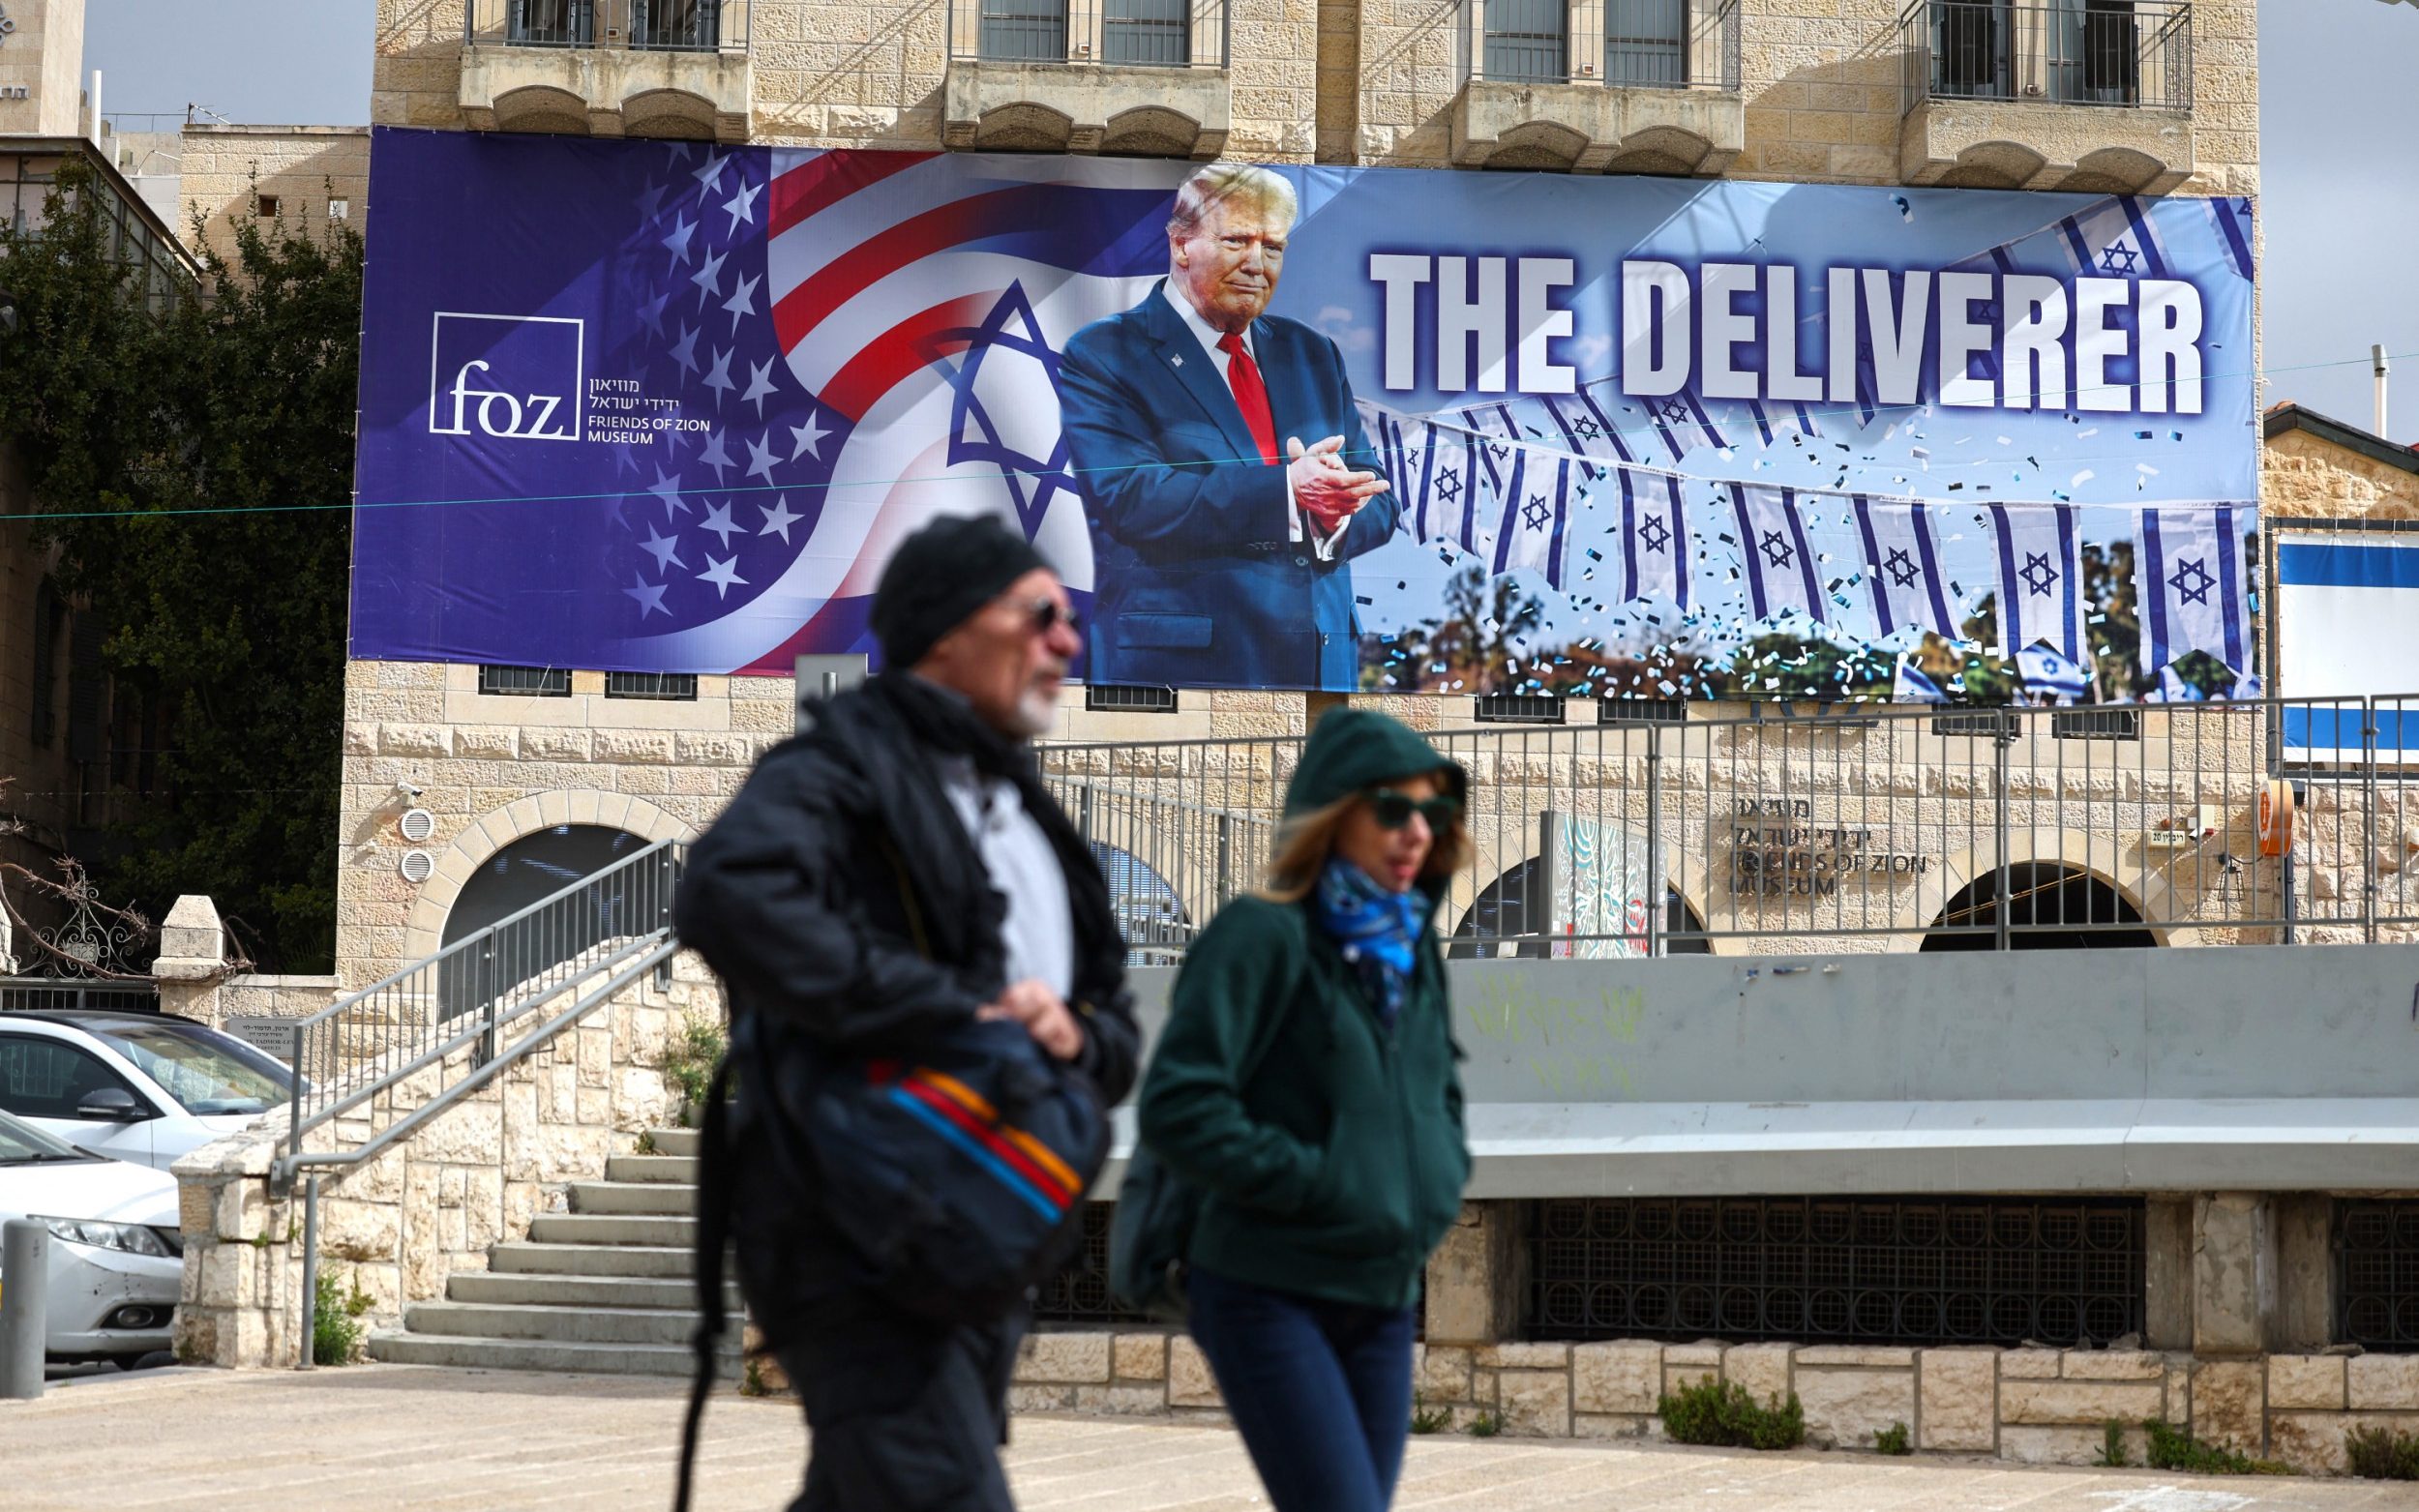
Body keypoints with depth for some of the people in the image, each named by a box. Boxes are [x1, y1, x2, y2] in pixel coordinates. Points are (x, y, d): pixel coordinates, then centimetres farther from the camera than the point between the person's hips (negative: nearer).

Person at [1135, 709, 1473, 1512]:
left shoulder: (1412, 949, 13)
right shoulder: (1263, 937, -11)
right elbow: (1178, 1108, -18)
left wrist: (1438, 1181, 9)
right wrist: (1316, 1186, -17)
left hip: (1382, 1298, 8)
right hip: (1271, 1294, -8)